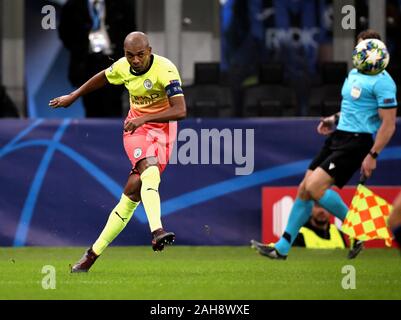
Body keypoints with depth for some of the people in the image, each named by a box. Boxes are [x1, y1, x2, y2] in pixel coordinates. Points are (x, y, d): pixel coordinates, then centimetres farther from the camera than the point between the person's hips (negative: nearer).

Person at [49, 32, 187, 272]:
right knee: (150, 171, -29)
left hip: (162, 128, -2)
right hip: (135, 128, 2)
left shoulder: (165, 70, -20)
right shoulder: (123, 67, -4)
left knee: (135, 188, -14)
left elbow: (180, 110, -27)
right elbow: (102, 78, 20)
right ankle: (157, 231, -45)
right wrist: (73, 97, 30)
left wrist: (143, 119, -34)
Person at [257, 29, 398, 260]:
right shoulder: (354, 74, 15)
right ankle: (283, 247, 11)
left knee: (315, 187, -20)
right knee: (304, 189, 4)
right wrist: (335, 119, 15)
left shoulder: (382, 82, -13)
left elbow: (389, 123, -16)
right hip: (339, 137, 9)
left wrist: (373, 155, -19)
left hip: (357, 141, -9)